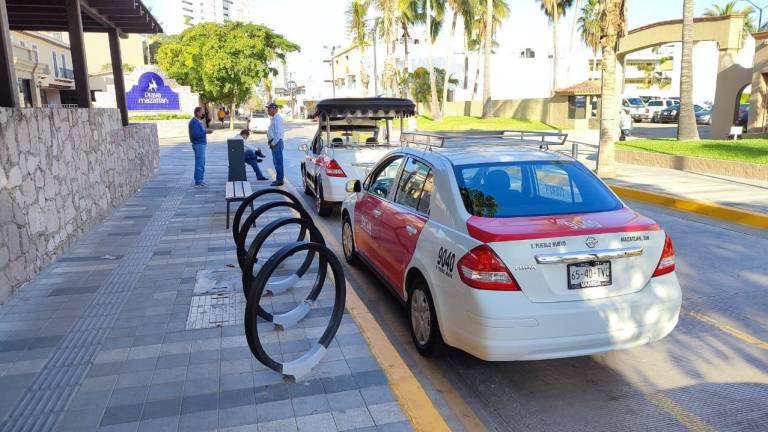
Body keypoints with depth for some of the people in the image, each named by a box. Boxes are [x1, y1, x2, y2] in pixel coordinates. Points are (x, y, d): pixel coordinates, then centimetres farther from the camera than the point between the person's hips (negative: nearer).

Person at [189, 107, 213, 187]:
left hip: (201, 144, 11)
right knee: (199, 164, -8)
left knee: (201, 163, 16)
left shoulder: (198, 121, 15)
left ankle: (200, 180, 24)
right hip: (198, 145, -11)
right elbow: (195, 134, -25)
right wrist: (205, 132, -23)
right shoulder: (194, 122, -16)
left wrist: (206, 130, 10)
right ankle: (198, 182, -4)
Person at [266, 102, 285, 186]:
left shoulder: (277, 118, -16)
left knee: (278, 162, -6)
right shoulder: (274, 118, 16)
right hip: (274, 143, 10)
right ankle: (279, 179, 23)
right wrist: (270, 142, 15)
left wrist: (273, 143, -18)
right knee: (276, 161, 15)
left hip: (276, 143, -10)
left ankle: (279, 180, -1)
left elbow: (278, 132, -22)